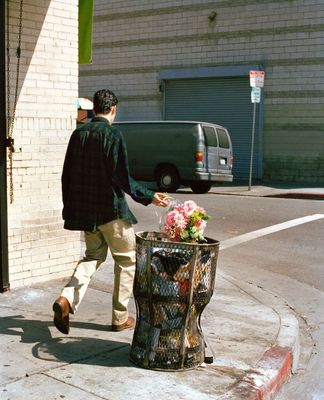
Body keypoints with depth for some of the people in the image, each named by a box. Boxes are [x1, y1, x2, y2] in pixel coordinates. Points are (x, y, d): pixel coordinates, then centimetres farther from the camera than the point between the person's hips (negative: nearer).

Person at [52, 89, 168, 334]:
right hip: (110, 208, -6)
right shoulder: (113, 134, -13)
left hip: (84, 210, 6)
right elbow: (121, 177, -19)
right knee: (126, 259, 11)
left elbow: (67, 175, 10)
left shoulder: (78, 134, 6)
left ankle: (67, 299, -1)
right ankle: (120, 318, 14)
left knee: (94, 255, 21)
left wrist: (69, 208, 19)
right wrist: (149, 197, -11)